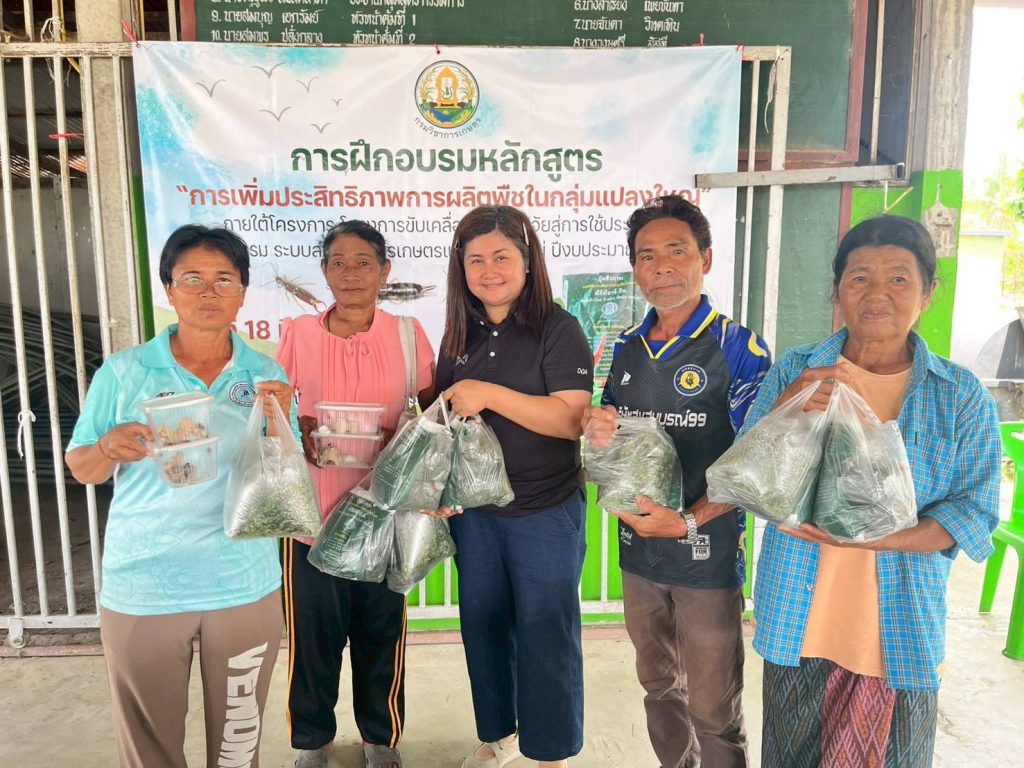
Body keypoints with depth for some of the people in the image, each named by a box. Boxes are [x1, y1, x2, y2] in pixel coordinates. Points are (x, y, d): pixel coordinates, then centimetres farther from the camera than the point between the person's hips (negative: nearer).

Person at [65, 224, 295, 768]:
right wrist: (109, 448, -17)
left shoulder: (267, 376, 0)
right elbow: (81, 468, 4)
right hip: (141, 588, 0)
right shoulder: (123, 372, -3)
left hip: (245, 587, 1)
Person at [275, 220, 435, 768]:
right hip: (313, 511, 0)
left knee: (382, 632, 13)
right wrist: (295, 427, -11)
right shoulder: (297, 333, -1)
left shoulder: (406, 333, -2)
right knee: (311, 634, 11)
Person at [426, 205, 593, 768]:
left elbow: (572, 419, -21)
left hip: (546, 513, -5)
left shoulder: (557, 329, -11)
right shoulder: (460, 335, 6)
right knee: (483, 626, 17)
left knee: (545, 634, 6)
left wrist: (490, 394, -27)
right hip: (474, 511, 6)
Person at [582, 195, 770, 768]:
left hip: (707, 552, -5)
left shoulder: (739, 348, -10)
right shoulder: (627, 348, 6)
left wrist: (689, 521, -23)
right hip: (637, 547, 5)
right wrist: (598, 430, -9)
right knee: (659, 688, 22)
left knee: (712, 710, 7)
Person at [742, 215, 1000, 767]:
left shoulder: (962, 396, -2)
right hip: (798, 620, 1)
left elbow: (974, 513, -6)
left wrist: (876, 536, -22)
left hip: (904, 631, 0)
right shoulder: (793, 372, -1)